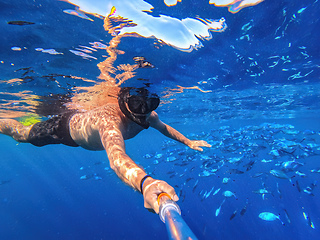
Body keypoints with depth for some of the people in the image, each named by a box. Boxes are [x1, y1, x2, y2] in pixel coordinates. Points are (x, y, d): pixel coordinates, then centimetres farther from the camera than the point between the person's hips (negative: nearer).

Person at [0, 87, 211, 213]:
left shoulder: (148, 116, -27)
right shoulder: (109, 120, -50)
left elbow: (164, 127, -6)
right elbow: (116, 156, -68)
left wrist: (188, 142, -8)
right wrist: (144, 182, -86)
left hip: (84, 117, 6)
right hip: (67, 127, -6)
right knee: (22, 134, 21)